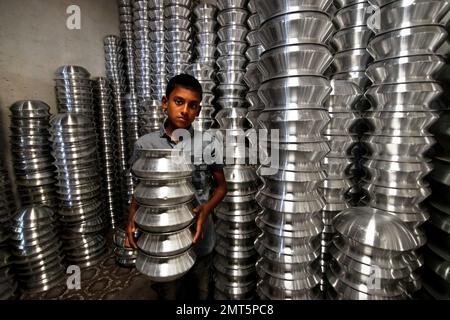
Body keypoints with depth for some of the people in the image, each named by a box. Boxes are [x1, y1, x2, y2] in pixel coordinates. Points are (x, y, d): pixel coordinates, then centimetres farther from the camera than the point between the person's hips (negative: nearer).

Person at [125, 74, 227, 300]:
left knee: (201, 293, 24)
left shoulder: (208, 143, -10)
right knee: (168, 294, 24)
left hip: (199, 239, 0)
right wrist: (132, 217, -13)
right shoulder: (144, 145, -8)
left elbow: (221, 186, 0)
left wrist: (206, 209, -18)